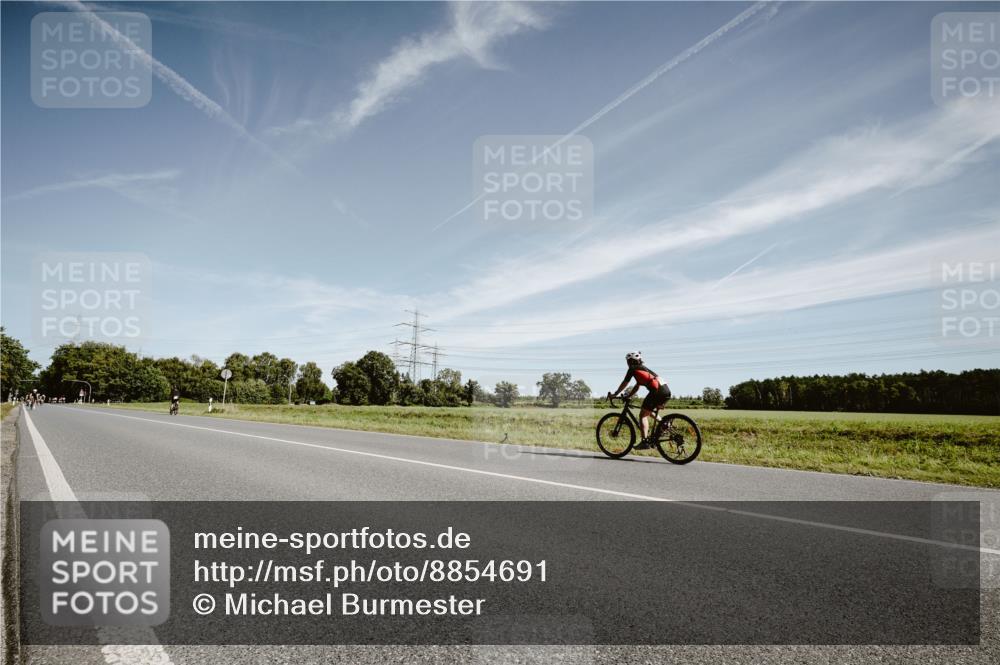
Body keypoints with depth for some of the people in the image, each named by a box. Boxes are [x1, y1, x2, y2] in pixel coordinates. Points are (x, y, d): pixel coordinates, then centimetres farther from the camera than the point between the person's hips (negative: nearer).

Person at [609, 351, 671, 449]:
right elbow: (637, 386, 33)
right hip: (666, 391, 9)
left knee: (643, 414, -4)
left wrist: (614, 394, 18)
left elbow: (624, 383, 9)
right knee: (649, 412, 29)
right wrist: (628, 395, 32)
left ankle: (645, 441, -14)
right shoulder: (643, 368, 31)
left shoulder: (633, 369, 6)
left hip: (657, 391, -9)